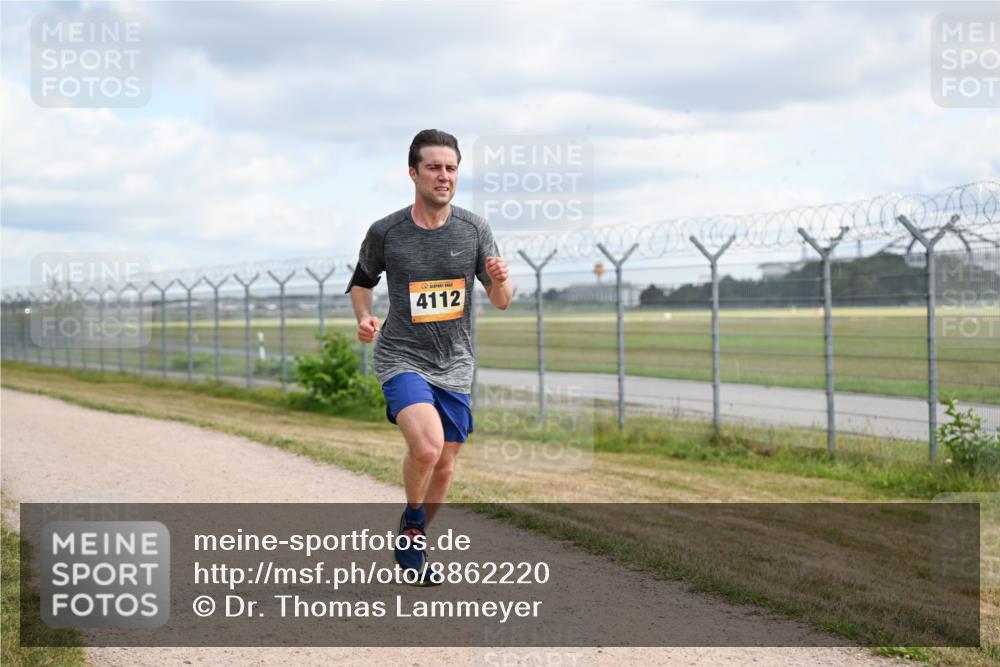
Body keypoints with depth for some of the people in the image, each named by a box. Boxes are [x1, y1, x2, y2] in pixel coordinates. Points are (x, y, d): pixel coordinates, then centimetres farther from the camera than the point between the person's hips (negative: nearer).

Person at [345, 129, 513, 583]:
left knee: (444, 465, 11)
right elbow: (361, 282, 12)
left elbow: (501, 302, 2)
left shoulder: (474, 229, -1)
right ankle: (410, 522, 1)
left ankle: (415, 542, 35)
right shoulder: (385, 232, -6)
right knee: (426, 445, -27)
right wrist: (364, 318, -8)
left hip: (455, 366, 4)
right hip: (401, 358, -3)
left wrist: (500, 282, -20)